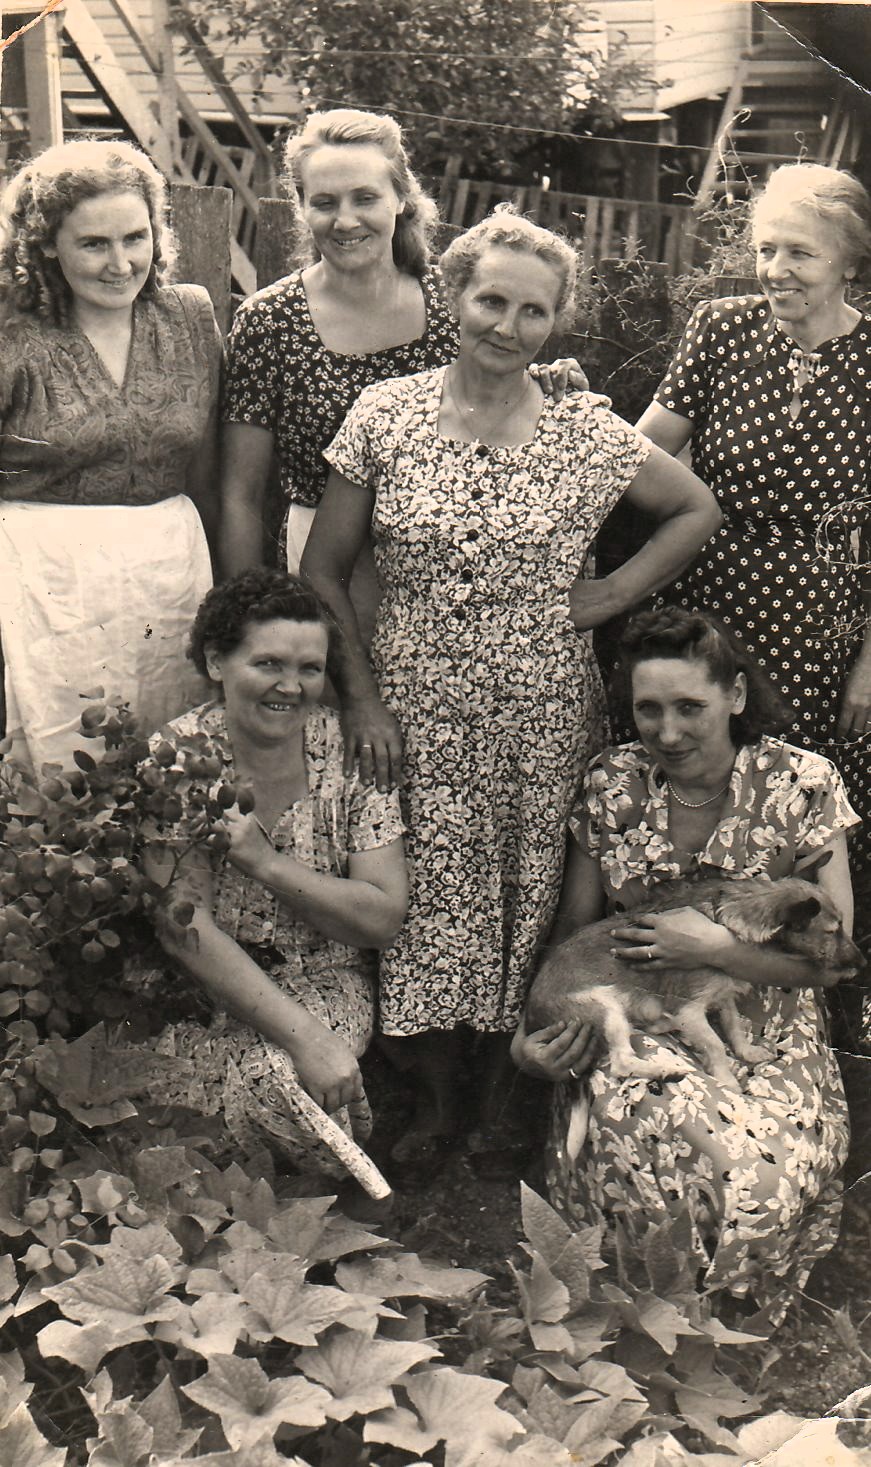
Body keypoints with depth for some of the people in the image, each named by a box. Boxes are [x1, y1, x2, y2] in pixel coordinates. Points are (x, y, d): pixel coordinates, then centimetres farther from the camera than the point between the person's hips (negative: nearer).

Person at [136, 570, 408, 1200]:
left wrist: (265, 862, -21)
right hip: (206, 998, 0)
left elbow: (384, 918, -8)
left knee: (274, 1077, -29)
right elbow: (185, 929, -17)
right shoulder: (179, 758, -11)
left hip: (329, 986, 1)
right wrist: (303, 1035, -26)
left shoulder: (347, 752, -6)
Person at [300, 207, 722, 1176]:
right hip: (416, 713, 0)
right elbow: (323, 569, 2)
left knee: (528, 899, 8)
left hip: (545, 718, 0)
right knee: (426, 902, 4)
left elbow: (697, 510, 12)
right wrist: (362, 695, -4)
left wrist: (619, 592, 0)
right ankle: (433, 1102, 26)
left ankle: (501, 1098, 30)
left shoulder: (587, 433, -2)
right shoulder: (385, 415, -1)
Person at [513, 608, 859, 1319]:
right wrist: (533, 1031, -7)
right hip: (633, 1026, 1)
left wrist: (719, 947, -19)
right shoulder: (612, 781, 2)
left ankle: (725, 1312, 2)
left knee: (764, 1155, -32)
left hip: (767, 1036, -1)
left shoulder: (802, 782, -5)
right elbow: (572, 926, 9)